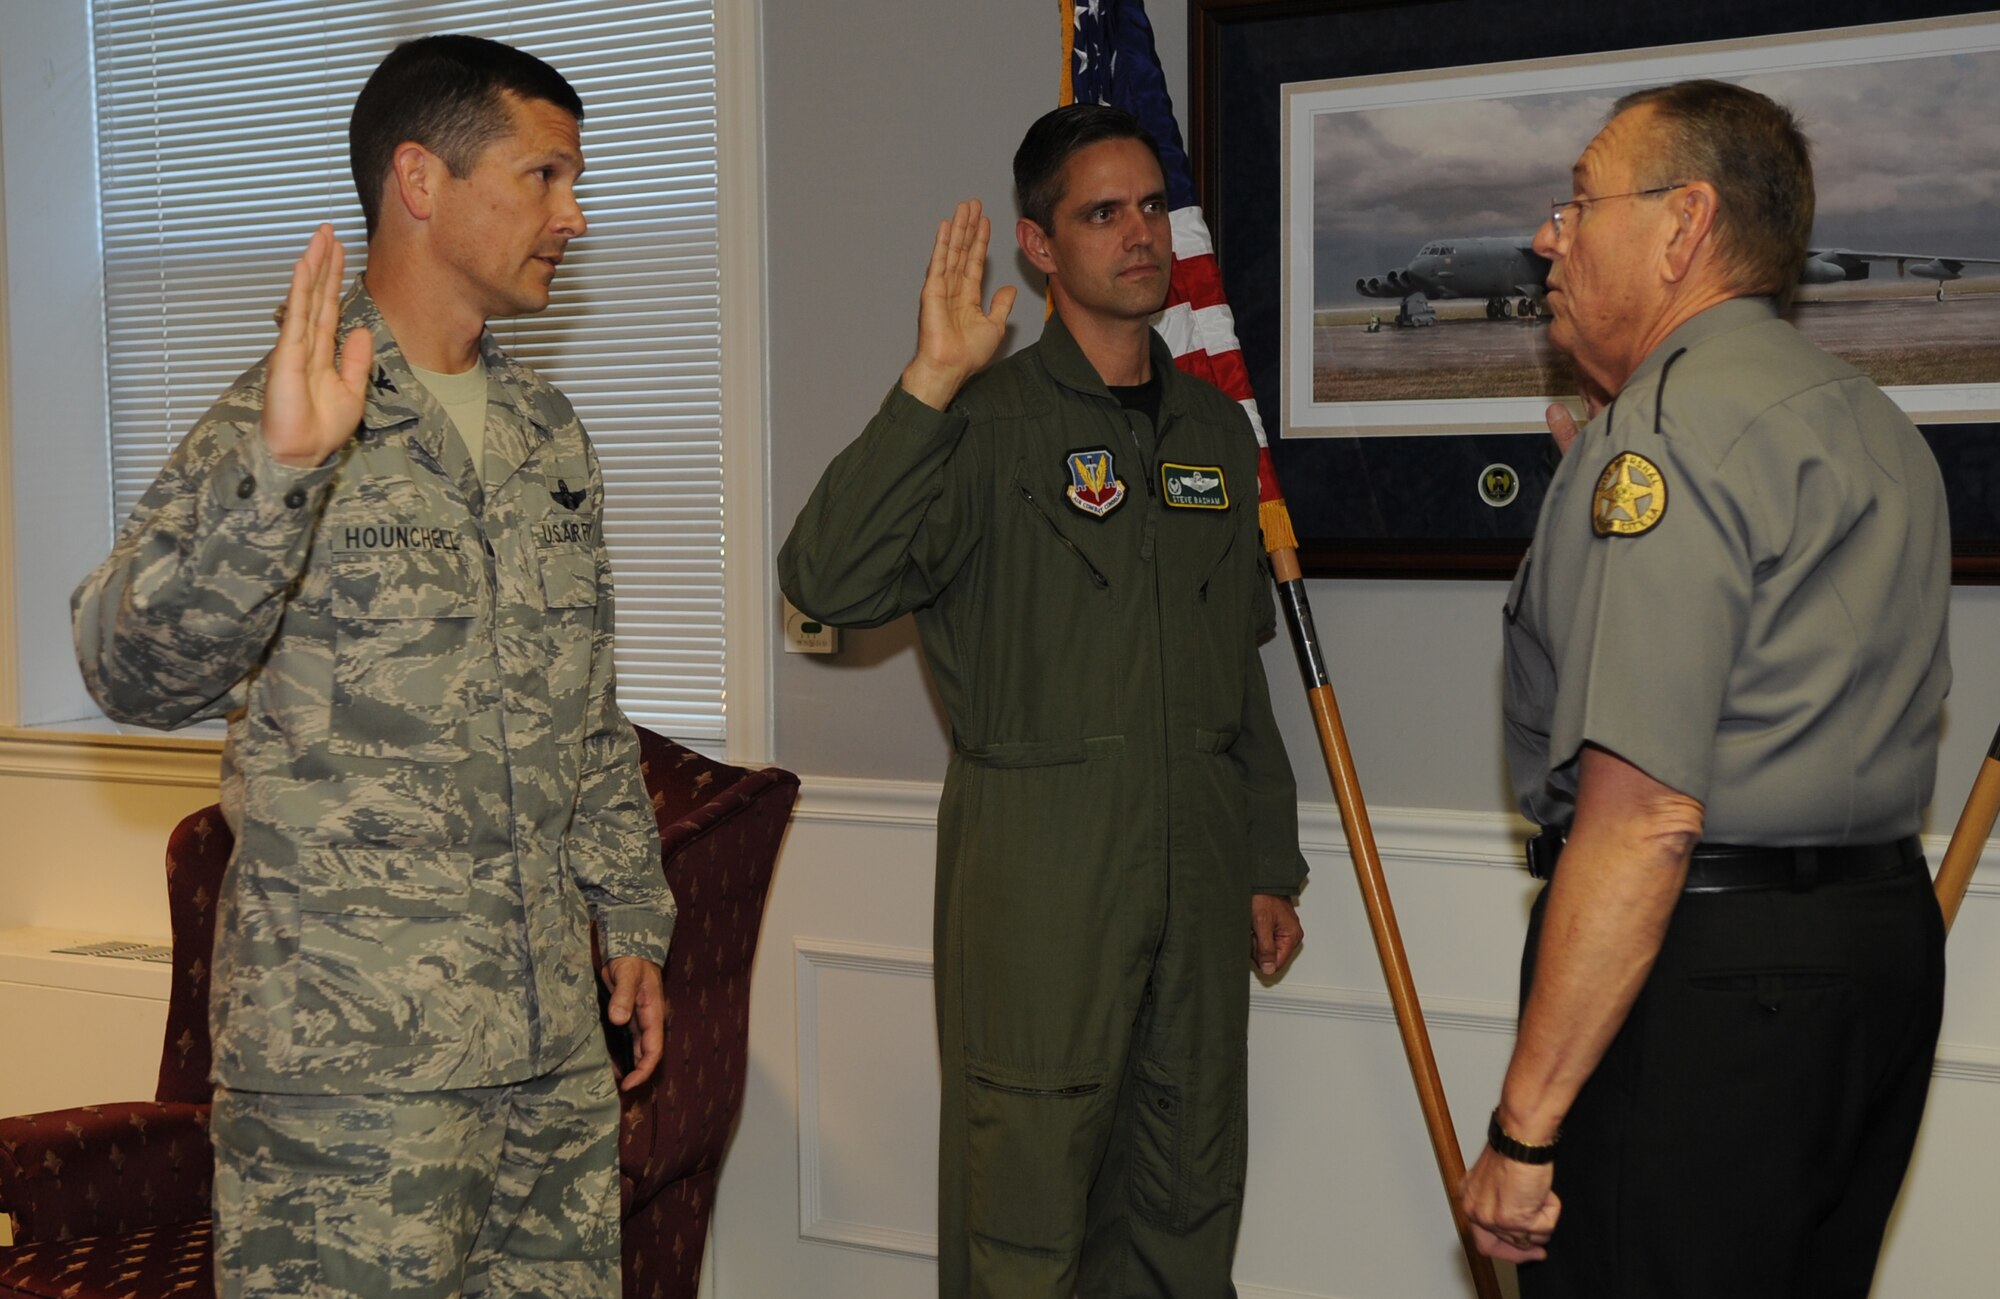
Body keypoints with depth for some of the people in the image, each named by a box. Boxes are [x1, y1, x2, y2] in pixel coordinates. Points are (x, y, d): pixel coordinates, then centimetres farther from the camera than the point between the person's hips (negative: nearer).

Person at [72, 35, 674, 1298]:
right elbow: (140, 672, -25)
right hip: (352, 1049, -6)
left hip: (554, 1031, 7)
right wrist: (280, 468, -38)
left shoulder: (547, 431, 12)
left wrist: (632, 915, 18)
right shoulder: (281, 424, -11)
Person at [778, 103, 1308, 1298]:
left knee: (1192, 1197, 14)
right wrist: (929, 384, -27)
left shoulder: (1217, 429, 13)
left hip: (1198, 866, 6)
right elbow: (829, 582, -22)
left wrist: (1271, 863, 17)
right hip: (1035, 867, -5)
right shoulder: (989, 422, -5)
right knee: (1024, 1203, 0)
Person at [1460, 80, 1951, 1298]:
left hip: (1703, 968, -10)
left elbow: (1644, 814, -24)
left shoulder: (1665, 429, -16)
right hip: (1889, 935, 10)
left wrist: (1524, 1125, -21)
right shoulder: (1877, 426, 15)